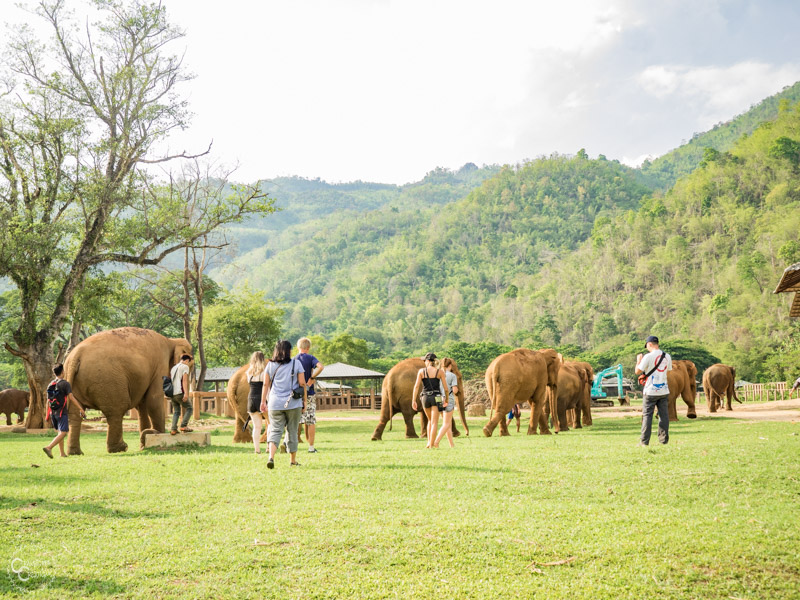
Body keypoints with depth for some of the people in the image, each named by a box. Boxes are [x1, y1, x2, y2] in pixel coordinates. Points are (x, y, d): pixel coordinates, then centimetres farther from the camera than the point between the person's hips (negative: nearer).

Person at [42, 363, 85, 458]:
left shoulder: (50, 385, 10)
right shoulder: (65, 383, -9)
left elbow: (48, 401, 12)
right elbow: (71, 398, -14)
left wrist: (47, 415, 19)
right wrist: (81, 409, -10)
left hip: (53, 412, 7)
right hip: (62, 412, -7)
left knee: (59, 432, 17)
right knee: (63, 433, -9)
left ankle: (62, 453, 19)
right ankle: (49, 447, -27)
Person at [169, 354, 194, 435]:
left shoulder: (173, 368, 23)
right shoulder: (185, 367, 0)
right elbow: (185, 380, -13)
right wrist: (186, 393, -22)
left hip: (172, 393, 7)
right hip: (179, 393, -7)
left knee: (176, 411, 12)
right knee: (189, 408, 4)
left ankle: (173, 429, -3)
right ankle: (183, 426, -10)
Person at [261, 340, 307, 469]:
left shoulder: (270, 365, 5)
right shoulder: (296, 364, -1)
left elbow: (266, 384, 6)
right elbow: (302, 384, -2)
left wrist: (263, 401, 12)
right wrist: (304, 400, 8)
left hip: (275, 404, 2)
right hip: (293, 404, -1)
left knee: (275, 430, 2)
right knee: (292, 431, 10)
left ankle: (271, 457, -20)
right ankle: (293, 461, 18)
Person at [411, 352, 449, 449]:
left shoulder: (421, 371, 3)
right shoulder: (440, 371, 2)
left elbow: (416, 386, -6)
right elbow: (446, 388, 2)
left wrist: (413, 400, -7)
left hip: (425, 398, 2)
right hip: (436, 398, -2)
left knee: (430, 420, 22)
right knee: (434, 423, -3)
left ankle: (429, 442, 11)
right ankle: (431, 445, -15)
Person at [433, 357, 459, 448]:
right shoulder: (452, 376, -7)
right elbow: (455, 390, -12)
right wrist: (457, 389, 10)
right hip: (449, 400, -5)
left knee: (449, 423, 15)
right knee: (446, 424, -1)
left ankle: (451, 444, 18)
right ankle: (436, 442, -16)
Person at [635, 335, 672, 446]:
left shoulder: (648, 356, -11)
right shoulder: (667, 356, 6)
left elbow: (638, 371, -9)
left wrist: (638, 360, 8)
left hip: (651, 391, -5)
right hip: (664, 390, 5)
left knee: (647, 415, 0)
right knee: (664, 415, 9)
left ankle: (644, 441, 0)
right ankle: (664, 439, 9)